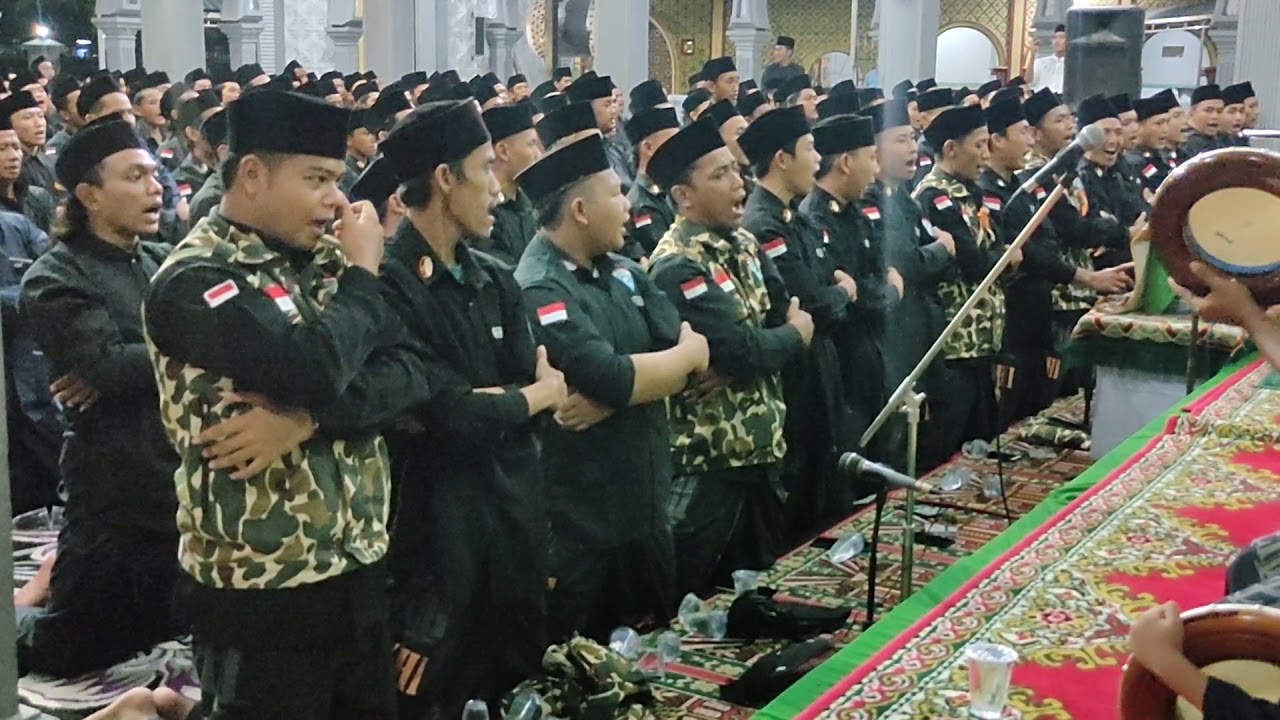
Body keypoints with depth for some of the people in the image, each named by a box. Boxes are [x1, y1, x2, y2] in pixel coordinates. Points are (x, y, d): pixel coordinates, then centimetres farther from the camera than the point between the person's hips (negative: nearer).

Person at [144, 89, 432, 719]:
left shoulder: (322, 258, 7)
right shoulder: (194, 280, -15)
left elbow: (410, 373, -3)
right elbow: (315, 368, -29)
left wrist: (307, 419, -20)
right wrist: (362, 274, -11)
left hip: (357, 565, 7)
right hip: (261, 585, -7)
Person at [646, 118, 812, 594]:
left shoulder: (744, 245, 8)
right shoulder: (676, 266, -20)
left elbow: (786, 315, 3)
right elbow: (741, 349, -26)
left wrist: (734, 367, -16)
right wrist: (797, 334, -6)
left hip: (761, 445, 8)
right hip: (709, 456, -8)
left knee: (758, 579, 20)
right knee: (698, 597, 4)